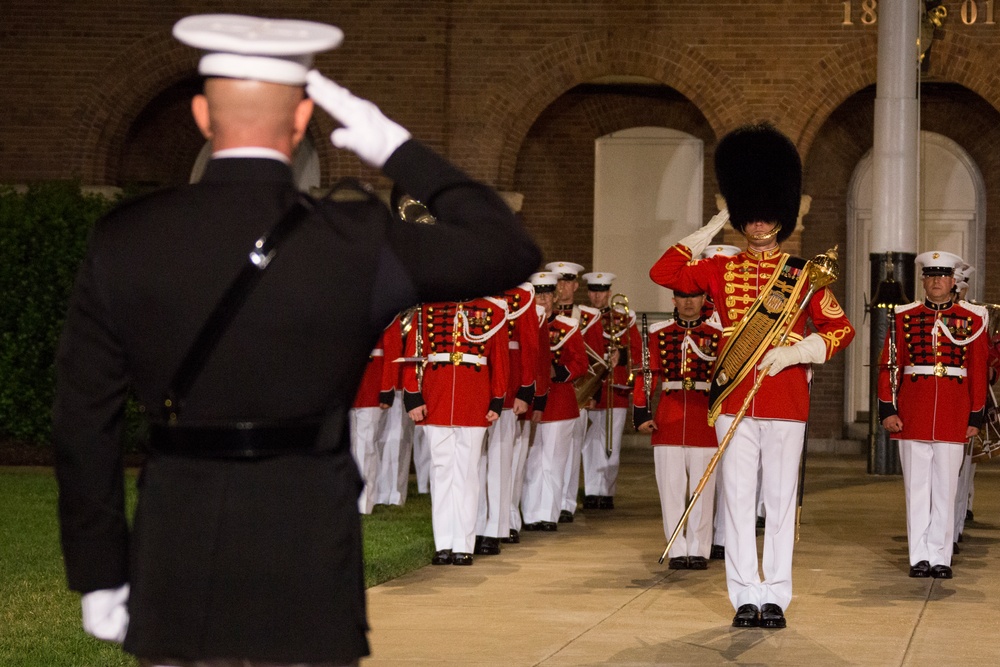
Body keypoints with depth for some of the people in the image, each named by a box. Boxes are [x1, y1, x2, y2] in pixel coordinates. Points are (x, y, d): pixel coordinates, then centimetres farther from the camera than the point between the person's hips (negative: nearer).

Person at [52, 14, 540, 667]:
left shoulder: (124, 241, -3)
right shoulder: (358, 244, -10)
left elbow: (85, 423, 0)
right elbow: (512, 252, 1)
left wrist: (99, 576, 8)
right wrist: (399, 149, 5)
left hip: (173, 578, 3)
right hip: (305, 579, -2)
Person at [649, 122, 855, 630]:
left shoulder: (804, 276, 4)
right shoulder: (721, 270, 8)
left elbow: (841, 329, 1)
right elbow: (663, 273, 0)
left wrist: (795, 353, -13)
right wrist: (709, 231, 2)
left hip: (786, 401, -1)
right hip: (734, 400, 1)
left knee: (780, 501, 3)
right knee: (739, 501, 1)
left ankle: (775, 597, 8)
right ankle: (745, 597, 6)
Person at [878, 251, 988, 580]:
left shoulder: (972, 318, 5)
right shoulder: (904, 317, 6)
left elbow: (979, 371, 4)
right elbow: (889, 365, 4)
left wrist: (976, 417, 1)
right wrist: (888, 409, -3)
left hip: (953, 416, 0)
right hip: (912, 416, 0)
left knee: (945, 489, 3)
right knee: (917, 488, 3)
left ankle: (940, 557, 8)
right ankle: (919, 557, 9)